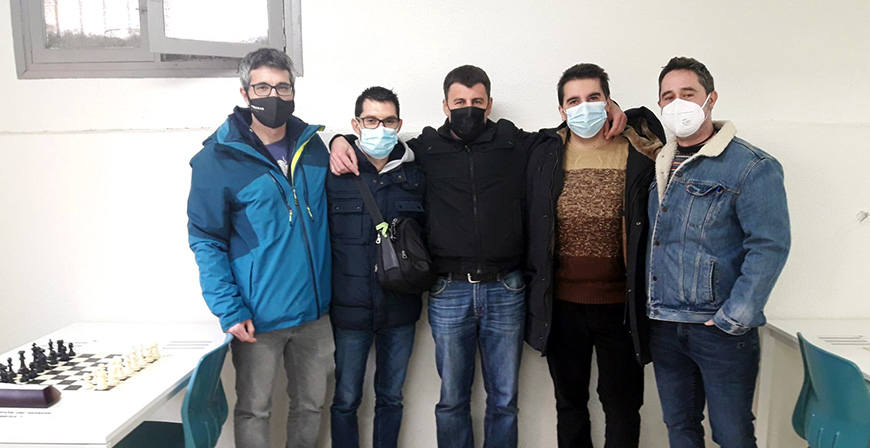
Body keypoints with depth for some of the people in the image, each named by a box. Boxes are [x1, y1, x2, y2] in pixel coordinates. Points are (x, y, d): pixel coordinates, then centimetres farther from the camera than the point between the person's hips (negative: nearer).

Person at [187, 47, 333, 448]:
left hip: (315, 310, 4)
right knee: (253, 411, 13)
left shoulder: (313, 147, 5)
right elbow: (205, 240, -10)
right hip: (258, 316, -4)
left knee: (311, 404, 18)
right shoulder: (218, 159, -10)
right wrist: (229, 309, -16)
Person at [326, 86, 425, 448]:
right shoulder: (334, 173, -5)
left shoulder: (415, 174, 3)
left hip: (400, 309, 3)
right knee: (346, 399, 10)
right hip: (351, 308, -2)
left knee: (391, 398, 16)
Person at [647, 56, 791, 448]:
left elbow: (769, 246, -15)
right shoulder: (661, 165, 10)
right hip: (663, 325, 6)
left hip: (721, 329, -5)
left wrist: (734, 317, -18)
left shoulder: (752, 167, -9)